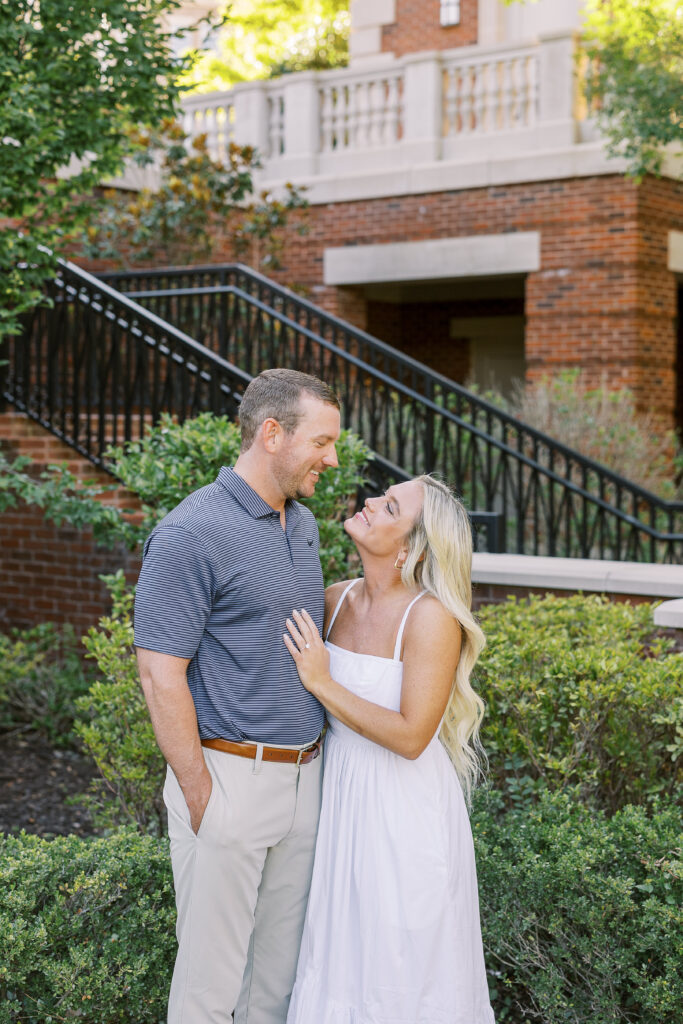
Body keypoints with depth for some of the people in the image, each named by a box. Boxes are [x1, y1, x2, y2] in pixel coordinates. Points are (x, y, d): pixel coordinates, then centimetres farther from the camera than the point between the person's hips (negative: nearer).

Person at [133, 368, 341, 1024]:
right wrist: (202, 801, -16)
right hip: (229, 776, -7)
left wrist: (315, 760, 16)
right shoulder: (192, 533, -15)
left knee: (281, 959, 17)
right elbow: (160, 675, -17)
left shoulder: (303, 525, 11)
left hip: (303, 773, 8)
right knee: (212, 968, 4)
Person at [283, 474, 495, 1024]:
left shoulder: (432, 616, -21)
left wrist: (323, 684, -22)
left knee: (402, 963, 10)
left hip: (404, 810, -6)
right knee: (346, 950, 19)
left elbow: (410, 738, -22)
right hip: (341, 794, 6)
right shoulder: (336, 599, -1)